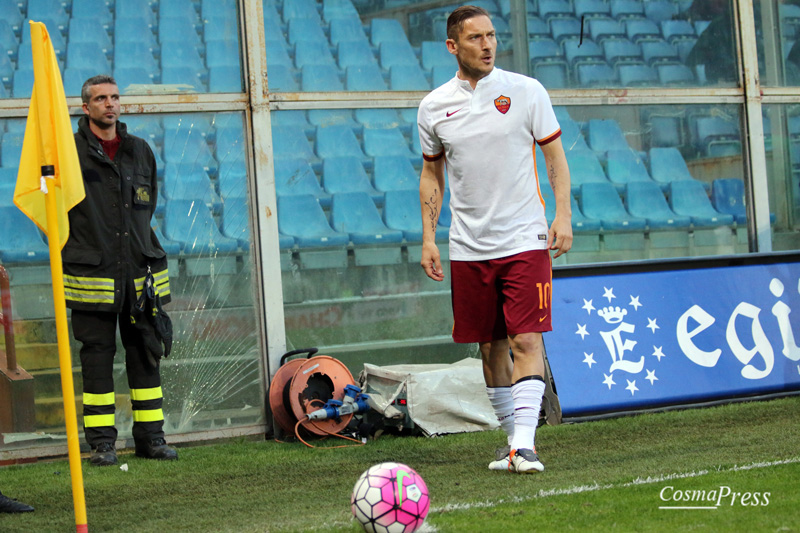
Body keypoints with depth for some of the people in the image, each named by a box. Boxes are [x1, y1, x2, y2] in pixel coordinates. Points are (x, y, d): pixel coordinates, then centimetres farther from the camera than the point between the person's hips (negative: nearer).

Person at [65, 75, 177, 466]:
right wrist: (74, 247, 2)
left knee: (145, 352, 6)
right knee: (97, 355, -1)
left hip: (140, 271, 4)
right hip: (93, 273, -4)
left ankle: (150, 436, 14)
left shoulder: (140, 151, 12)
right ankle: (101, 442, 5)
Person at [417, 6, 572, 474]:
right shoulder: (434, 107, 4)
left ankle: (524, 445, -14)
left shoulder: (526, 91, -1)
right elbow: (432, 174, 14)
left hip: (525, 241, -3)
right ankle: (515, 439, 21)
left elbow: (555, 155, 4)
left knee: (526, 341, -12)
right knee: (491, 348, 8)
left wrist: (563, 216, -7)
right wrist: (428, 237, 7)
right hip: (468, 249, 3)